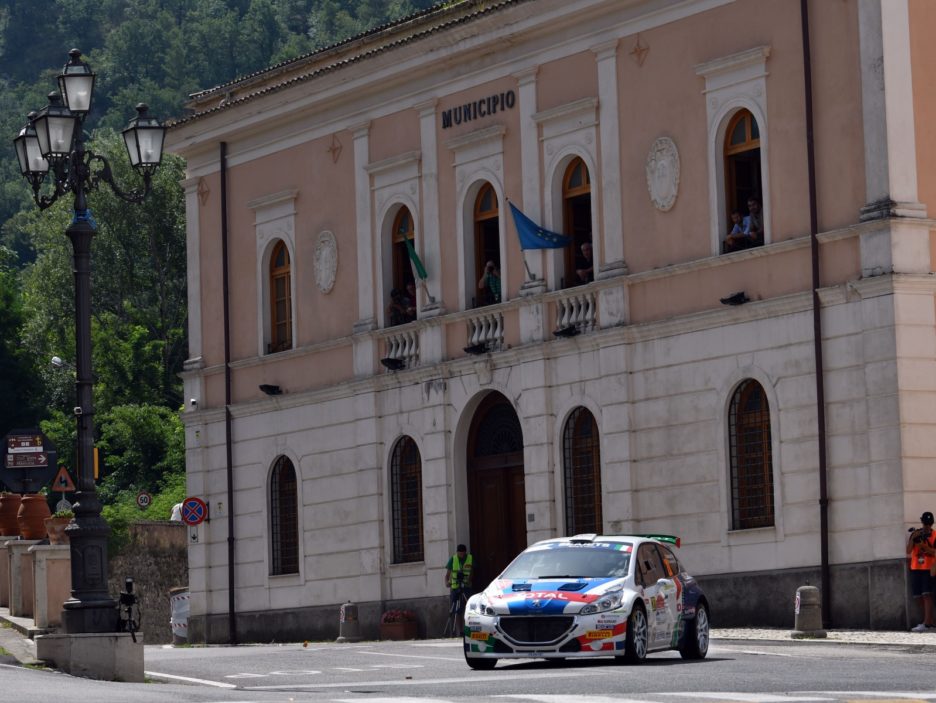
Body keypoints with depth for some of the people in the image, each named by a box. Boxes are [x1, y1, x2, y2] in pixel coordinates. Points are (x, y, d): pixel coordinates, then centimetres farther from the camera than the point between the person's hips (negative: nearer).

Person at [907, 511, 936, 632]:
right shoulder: (915, 534, 8)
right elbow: (908, 551, 0)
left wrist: (924, 546, -20)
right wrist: (912, 538, -12)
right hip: (916, 568, 4)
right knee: (921, 597, 4)